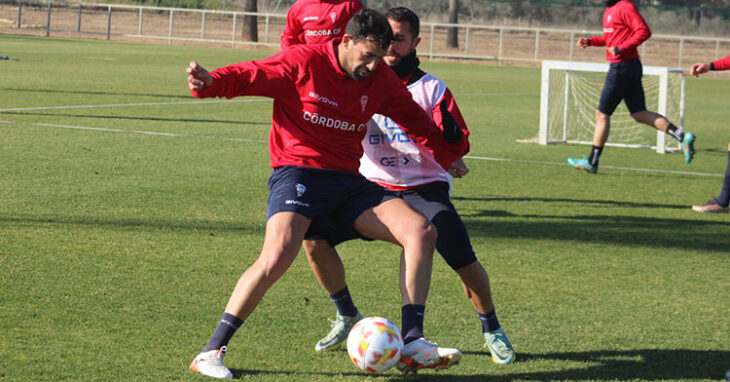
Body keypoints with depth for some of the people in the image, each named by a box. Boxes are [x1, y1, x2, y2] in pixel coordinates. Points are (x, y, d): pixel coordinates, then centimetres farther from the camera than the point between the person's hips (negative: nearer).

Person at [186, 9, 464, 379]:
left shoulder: (380, 79, 9)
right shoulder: (303, 61, -7)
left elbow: (414, 119, 23)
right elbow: (250, 75, -12)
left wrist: (447, 154, 24)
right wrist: (211, 82, -31)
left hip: (348, 180, 6)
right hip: (298, 173, -6)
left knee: (421, 231, -9)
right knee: (277, 256, -29)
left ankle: (412, 343, -4)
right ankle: (211, 351, -19)